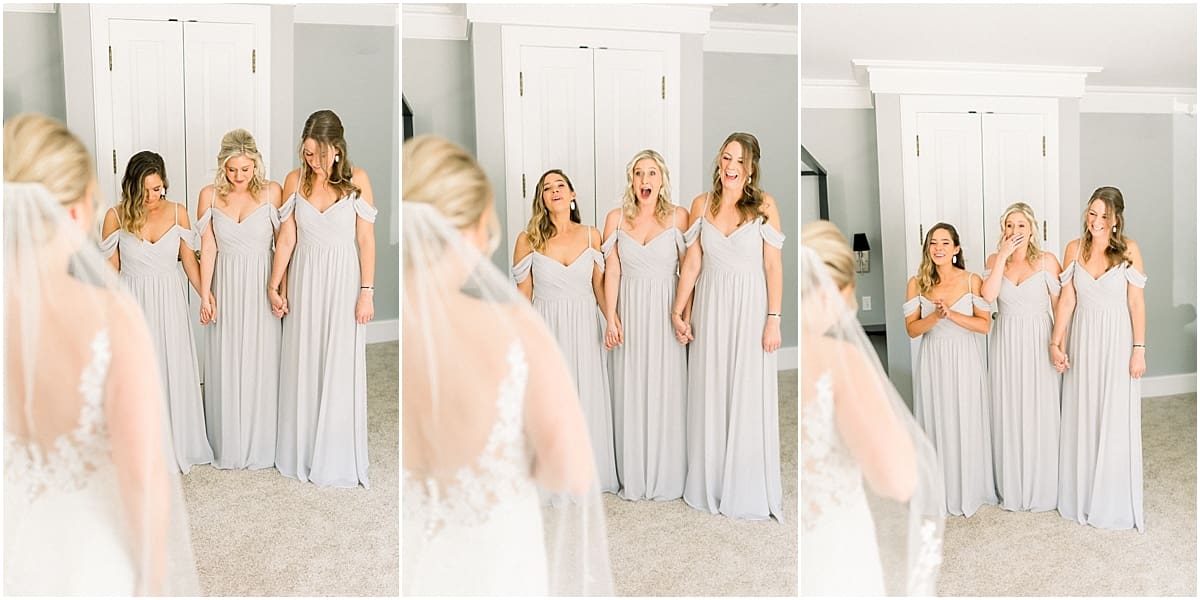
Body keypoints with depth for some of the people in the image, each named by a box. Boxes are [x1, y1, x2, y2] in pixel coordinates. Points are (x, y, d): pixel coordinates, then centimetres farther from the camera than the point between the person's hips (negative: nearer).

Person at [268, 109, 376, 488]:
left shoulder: (356, 180, -7)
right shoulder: (295, 181, 0)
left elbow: (366, 240, -7)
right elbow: (286, 238, 3)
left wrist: (366, 292, -10)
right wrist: (274, 286, 3)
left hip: (344, 282, -3)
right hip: (305, 281, 3)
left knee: (340, 369, 2)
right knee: (302, 367, 9)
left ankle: (337, 459, 15)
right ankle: (301, 452, 24)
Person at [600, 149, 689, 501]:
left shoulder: (678, 217, 0)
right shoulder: (616, 218, 4)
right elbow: (612, 271, 2)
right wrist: (611, 318, -6)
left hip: (666, 311, -1)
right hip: (630, 311, 2)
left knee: (667, 390, 2)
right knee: (631, 391, 5)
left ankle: (667, 478, 16)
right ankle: (634, 478, 16)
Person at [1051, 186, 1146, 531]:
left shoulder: (1128, 250, -8)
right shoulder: (1074, 249, 1)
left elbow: (1137, 303, -8)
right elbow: (1067, 299, 2)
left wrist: (1139, 349, -11)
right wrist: (1056, 343, -2)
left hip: (1117, 342, -3)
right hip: (1083, 339, 3)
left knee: (1116, 422, 3)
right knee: (1081, 419, 10)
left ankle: (1115, 503, 16)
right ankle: (1080, 496, 23)